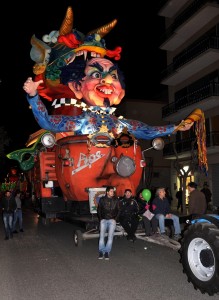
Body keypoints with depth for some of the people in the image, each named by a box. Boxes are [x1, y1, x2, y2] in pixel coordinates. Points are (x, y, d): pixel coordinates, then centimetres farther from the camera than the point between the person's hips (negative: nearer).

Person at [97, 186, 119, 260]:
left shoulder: (116, 200, 9)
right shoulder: (102, 199, 8)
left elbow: (118, 210, 10)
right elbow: (98, 209, 11)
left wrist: (115, 219, -2)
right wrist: (101, 218, 0)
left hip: (112, 220, 0)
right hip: (103, 219, 0)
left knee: (110, 236, -17)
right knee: (102, 235, -17)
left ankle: (107, 252, -15)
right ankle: (101, 251, -14)